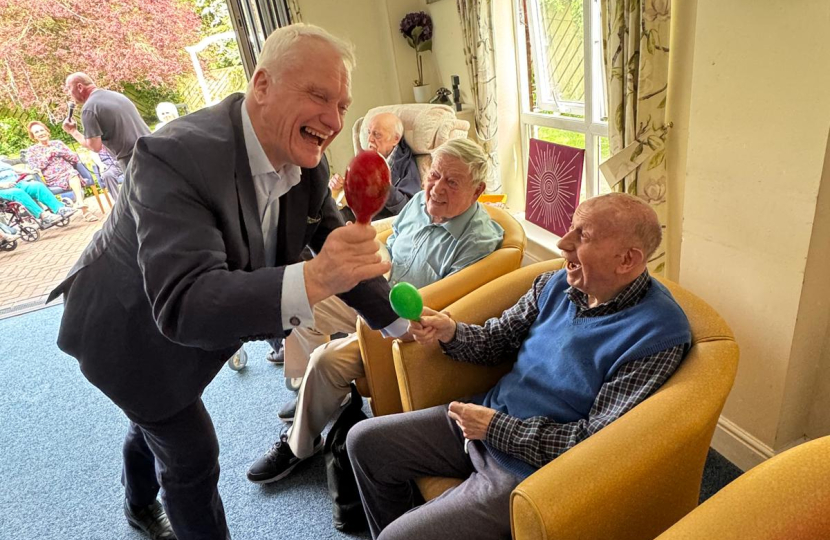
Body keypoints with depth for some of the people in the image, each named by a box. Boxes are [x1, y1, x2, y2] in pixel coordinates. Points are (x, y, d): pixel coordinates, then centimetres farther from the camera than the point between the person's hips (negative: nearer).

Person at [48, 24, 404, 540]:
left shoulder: (308, 164, -15)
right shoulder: (176, 156, -38)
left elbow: (339, 251, -5)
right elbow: (182, 302, -47)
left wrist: (401, 322, -8)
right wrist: (312, 280, -61)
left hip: (192, 325, 7)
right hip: (134, 331, -7)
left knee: (156, 421, 30)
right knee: (193, 452, 5)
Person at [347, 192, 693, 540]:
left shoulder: (657, 335, -21)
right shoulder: (557, 284, -2)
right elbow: (498, 338, 9)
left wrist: (496, 428, -19)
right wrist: (450, 332, -13)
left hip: (529, 469, -7)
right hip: (488, 417, 7)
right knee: (364, 441, 11)